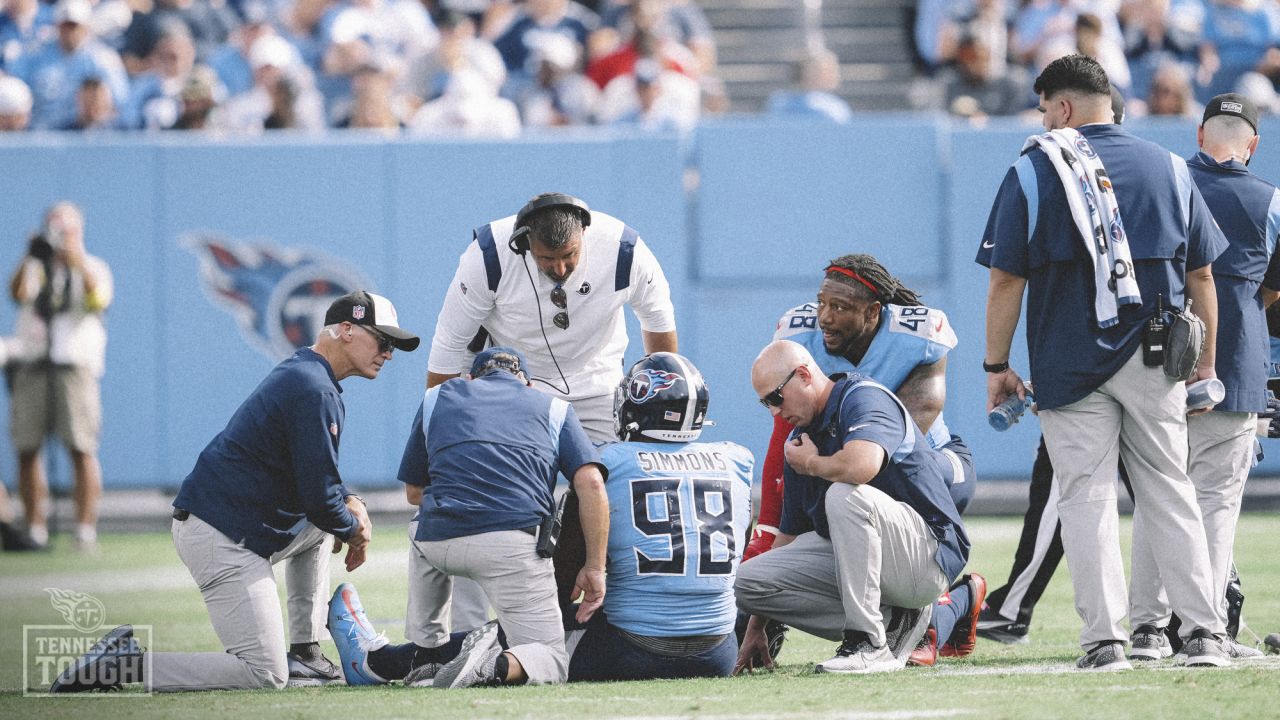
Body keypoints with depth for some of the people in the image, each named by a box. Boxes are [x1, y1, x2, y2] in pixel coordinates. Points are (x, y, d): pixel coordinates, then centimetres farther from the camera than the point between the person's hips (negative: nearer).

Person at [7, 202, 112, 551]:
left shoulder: (92, 268, 11)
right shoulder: (34, 268, 15)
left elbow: (99, 300, -10)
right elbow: (18, 294, -6)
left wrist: (79, 264, -25)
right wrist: (31, 258, -21)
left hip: (76, 365, -2)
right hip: (31, 364, 2)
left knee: (82, 449, -10)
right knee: (27, 450, -1)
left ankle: (86, 528, -10)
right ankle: (35, 529, 5)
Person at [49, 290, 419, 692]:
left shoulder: (300, 374, 17)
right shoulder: (314, 392, -16)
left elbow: (316, 478, 29)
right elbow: (319, 498, -17)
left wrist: (351, 504, 10)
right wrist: (355, 529, 3)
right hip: (225, 541, -10)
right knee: (265, 676, -14)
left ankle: (304, 651, 25)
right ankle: (126, 662, -13)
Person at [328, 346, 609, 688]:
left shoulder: (438, 398, 27)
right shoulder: (554, 408, 23)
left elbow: (414, 491, 30)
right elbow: (591, 483, 7)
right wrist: (594, 568, 7)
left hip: (439, 541, 2)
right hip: (514, 542, -2)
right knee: (551, 661, 8)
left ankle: (425, 649, 33)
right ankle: (498, 666, -25)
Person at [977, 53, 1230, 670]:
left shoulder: (1032, 172, 0)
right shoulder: (1168, 169, 9)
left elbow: (1006, 281, -3)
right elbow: (1202, 276, 11)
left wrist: (997, 367, 4)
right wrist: (1205, 364, 17)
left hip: (1070, 364, -3)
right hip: (1154, 364, 3)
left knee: (1087, 499, -1)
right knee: (1168, 494, 9)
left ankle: (1105, 640, -7)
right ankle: (1203, 633, 2)